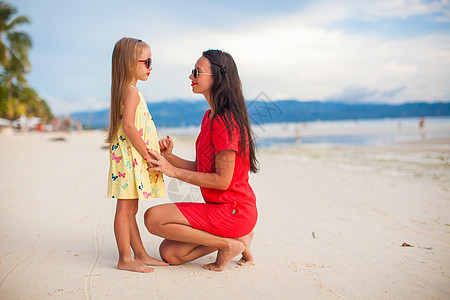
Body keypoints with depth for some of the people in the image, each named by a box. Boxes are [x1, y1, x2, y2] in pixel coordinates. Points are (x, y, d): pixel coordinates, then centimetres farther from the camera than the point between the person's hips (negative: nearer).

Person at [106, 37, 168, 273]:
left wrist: (153, 150, 18)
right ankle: (125, 260, 2)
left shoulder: (129, 91, 19)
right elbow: (128, 125, -21)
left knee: (130, 209, 13)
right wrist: (147, 154, -18)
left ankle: (141, 255, 21)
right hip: (129, 156, -10)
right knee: (125, 208, -4)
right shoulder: (131, 91, -12)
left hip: (135, 158, 10)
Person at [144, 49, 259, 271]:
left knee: (153, 218, -16)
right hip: (218, 207, 9)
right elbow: (201, 169, 13)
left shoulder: (225, 121, -19)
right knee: (169, 253, 8)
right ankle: (238, 238, 9)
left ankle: (228, 243, -7)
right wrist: (169, 157, -2)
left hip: (233, 211, -9)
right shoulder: (210, 116, 12)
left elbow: (222, 180, -21)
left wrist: (173, 171, -16)